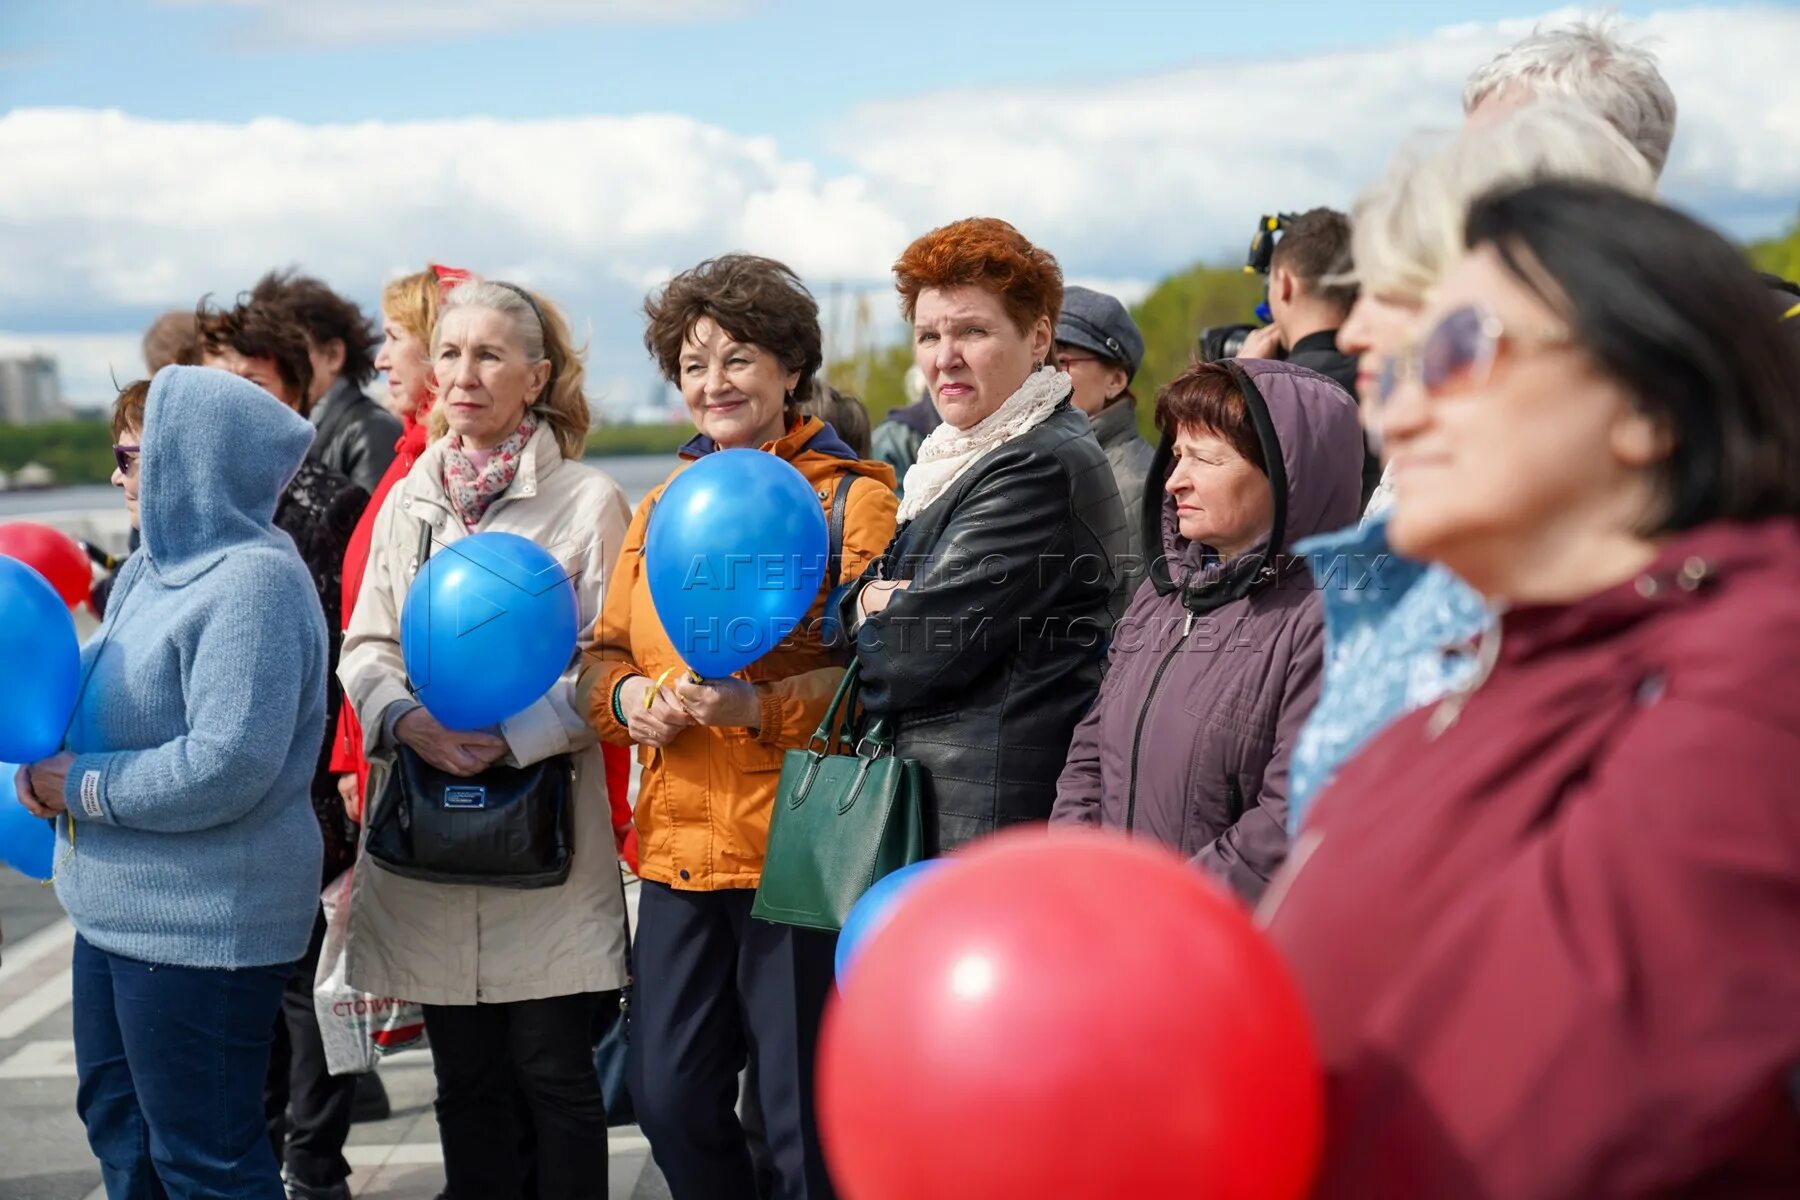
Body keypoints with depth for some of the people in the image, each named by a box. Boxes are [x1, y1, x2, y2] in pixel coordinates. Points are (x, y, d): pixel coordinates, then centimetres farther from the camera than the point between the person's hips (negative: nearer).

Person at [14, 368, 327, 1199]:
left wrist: (82, 788, -17)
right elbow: (111, 696, 17)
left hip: (202, 927, -9)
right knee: (117, 1124, 23)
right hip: (118, 907, 9)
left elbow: (226, 767, -28)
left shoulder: (252, 582, -21)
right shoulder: (153, 567, 8)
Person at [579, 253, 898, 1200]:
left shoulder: (851, 498, -4)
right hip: (680, 846, 6)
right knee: (669, 1102, 11)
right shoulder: (662, 508, 15)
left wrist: (761, 707, -25)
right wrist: (629, 697, -5)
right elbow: (603, 657, 18)